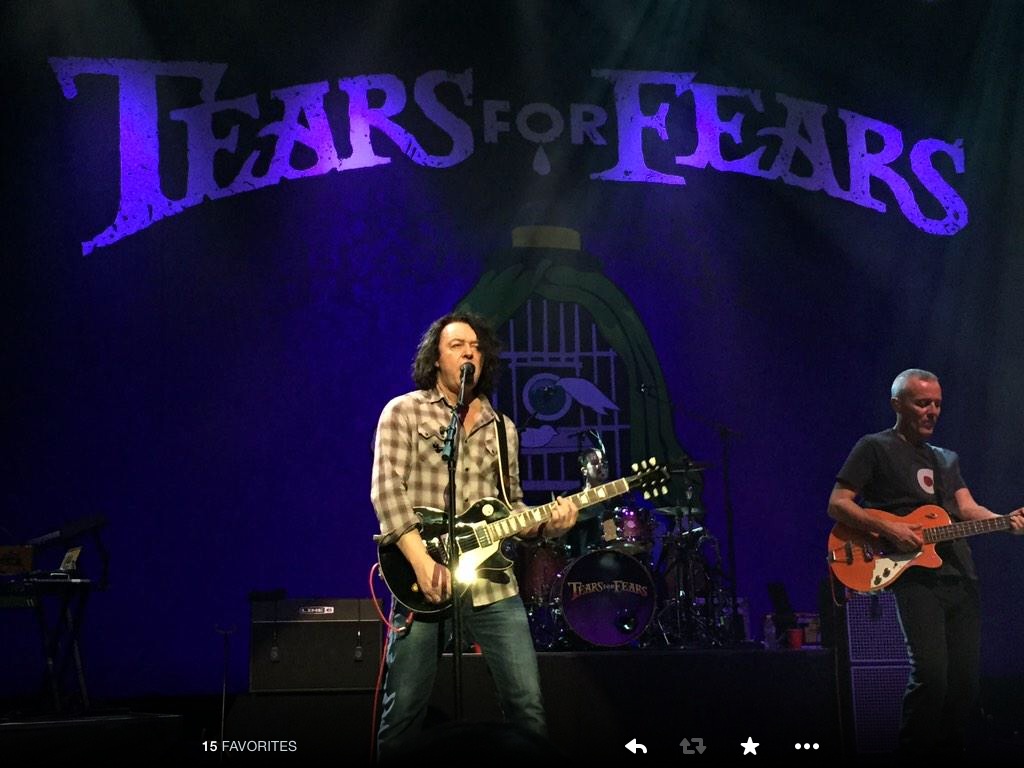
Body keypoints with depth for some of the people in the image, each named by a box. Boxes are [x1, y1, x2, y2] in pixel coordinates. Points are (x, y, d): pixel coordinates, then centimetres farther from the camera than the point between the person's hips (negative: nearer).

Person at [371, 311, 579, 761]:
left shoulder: (502, 428, 17)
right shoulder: (404, 412, 3)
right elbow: (387, 491, -8)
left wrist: (545, 524, -3)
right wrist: (422, 562, -18)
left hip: (492, 581, 4)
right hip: (424, 577, -4)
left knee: (527, 702, 0)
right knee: (404, 710, -2)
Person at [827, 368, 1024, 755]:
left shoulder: (947, 459, 25)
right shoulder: (874, 448, 5)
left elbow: (967, 508, 12)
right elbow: (837, 504, -1)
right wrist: (887, 529, -15)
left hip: (960, 577, 7)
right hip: (915, 576, -6)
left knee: (966, 679, 1)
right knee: (931, 674, -20)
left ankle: (949, 747, 12)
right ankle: (913, 750, -5)